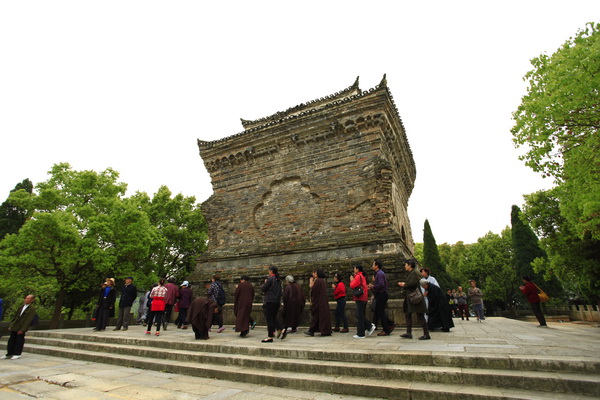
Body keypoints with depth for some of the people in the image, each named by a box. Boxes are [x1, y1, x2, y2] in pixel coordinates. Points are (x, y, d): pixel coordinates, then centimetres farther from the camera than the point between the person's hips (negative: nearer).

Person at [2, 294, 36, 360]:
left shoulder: (32, 309, -13)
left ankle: (17, 354, 14)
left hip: (21, 328, -7)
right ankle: (9, 354, 25)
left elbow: (28, 320, -16)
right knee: (11, 340, 12)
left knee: (19, 341, 2)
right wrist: (10, 325, 12)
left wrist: (22, 329, -18)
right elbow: (15, 316, 18)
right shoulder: (21, 307, 11)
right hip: (14, 327, 7)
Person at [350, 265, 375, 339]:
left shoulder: (358, 276, -12)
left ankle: (360, 334, 0)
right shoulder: (362, 276, 17)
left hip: (360, 299, -10)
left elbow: (352, 286, -16)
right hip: (364, 298, 10)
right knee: (361, 316, 17)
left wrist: (352, 280, 1)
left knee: (359, 316, -4)